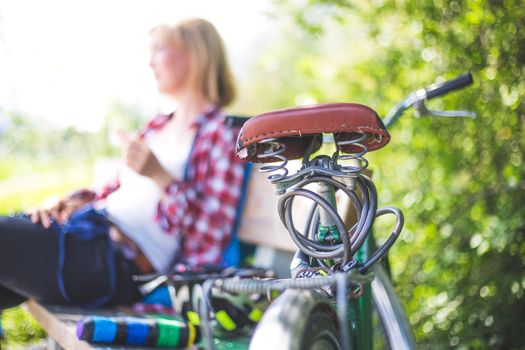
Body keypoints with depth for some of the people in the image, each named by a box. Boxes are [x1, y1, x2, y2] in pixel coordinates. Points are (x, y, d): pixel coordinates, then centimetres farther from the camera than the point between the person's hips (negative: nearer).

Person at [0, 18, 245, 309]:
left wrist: (160, 176, -21)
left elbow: (210, 239, -12)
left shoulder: (218, 137, -4)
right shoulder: (156, 127, 22)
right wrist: (64, 205, 7)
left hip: (120, 261, -9)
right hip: (91, 227, 9)